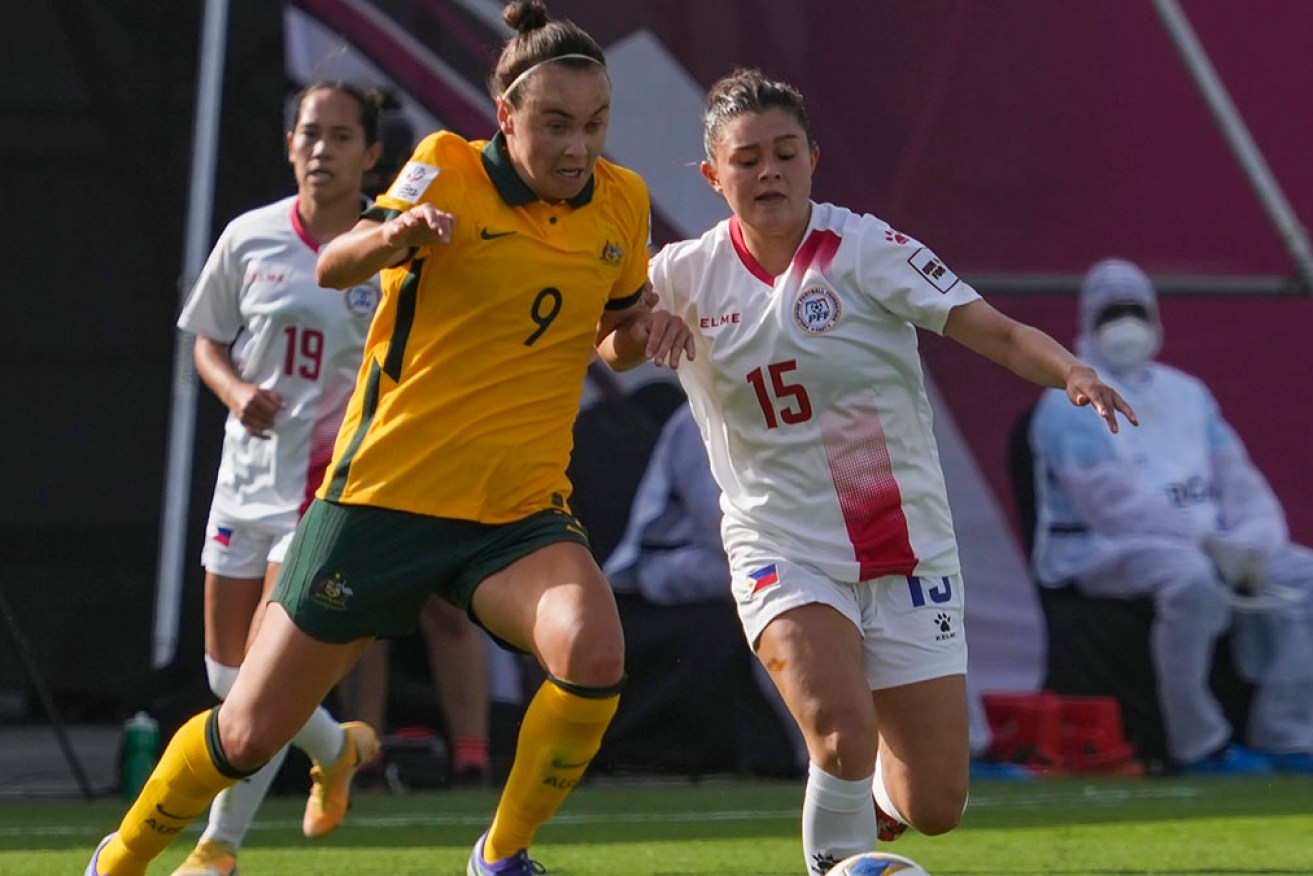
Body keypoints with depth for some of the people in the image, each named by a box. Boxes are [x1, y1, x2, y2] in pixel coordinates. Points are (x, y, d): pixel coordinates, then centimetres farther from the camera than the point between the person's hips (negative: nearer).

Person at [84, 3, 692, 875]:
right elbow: (334, 266, -21)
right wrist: (393, 233, -43)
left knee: (594, 653, -29)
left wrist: (643, 330, -4)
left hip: (520, 508, 3)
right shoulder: (450, 168, -9)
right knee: (250, 733, 3)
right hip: (386, 492, -3)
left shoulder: (623, 203, 4)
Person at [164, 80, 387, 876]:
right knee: (228, 674, 9)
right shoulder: (250, 238, 2)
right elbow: (210, 342, 12)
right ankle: (336, 748, 38)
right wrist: (236, 391, -8)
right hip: (248, 474, 4)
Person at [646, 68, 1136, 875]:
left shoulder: (864, 249, -7)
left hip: (909, 554, 1)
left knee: (936, 807, 2)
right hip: (784, 555, -1)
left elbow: (997, 332, -14)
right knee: (842, 731, -30)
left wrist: (1071, 371, -34)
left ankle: (864, 804, 37)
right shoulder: (684, 277, -1)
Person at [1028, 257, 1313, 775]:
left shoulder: (1187, 393, 20)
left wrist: (1251, 545, -11)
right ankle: (1198, 745, -29)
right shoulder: (1071, 406, -5)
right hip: (1101, 553, -7)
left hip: (1210, 544, 7)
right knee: (1191, 578, -37)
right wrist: (1209, 545, -24)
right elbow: (1114, 503, -17)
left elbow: (1236, 477, 11)